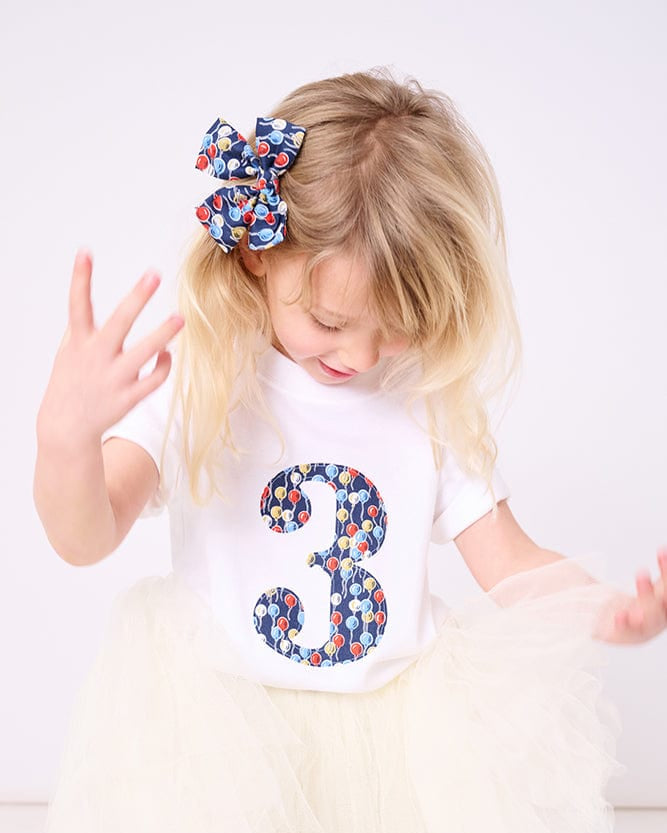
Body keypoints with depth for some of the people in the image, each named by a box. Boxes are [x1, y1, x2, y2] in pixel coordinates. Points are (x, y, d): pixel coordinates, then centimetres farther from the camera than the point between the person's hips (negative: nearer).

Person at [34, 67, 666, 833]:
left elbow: (508, 562, 3)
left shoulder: (432, 398, -1)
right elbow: (86, 539, -16)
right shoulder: (195, 376, -10)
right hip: (226, 711, -2)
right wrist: (65, 436, -38)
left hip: (397, 707, 2)